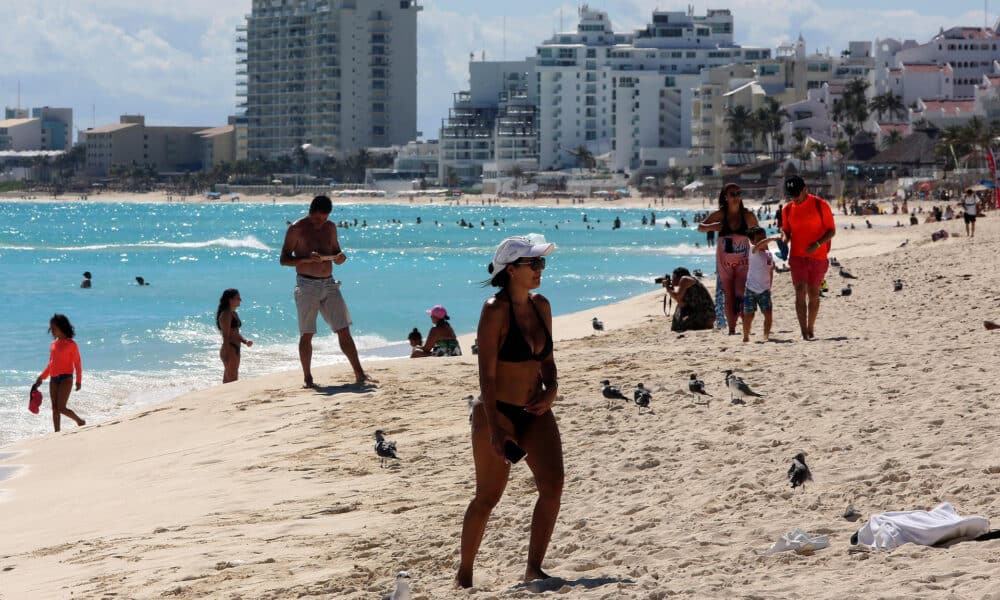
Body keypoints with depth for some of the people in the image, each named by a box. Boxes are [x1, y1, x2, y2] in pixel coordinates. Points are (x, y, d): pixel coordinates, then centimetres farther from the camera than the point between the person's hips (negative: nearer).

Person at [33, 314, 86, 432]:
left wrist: (79, 381, -10)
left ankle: (80, 422, 11)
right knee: (54, 408, 4)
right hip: (54, 379, 7)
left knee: (61, 408, -11)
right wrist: (41, 377, 18)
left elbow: (77, 363, -6)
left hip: (65, 378, -7)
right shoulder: (53, 344, 12)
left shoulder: (71, 344, -7)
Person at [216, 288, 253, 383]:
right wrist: (227, 356, -22)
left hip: (235, 350, 10)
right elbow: (225, 336, -18)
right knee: (233, 382, -10)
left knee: (227, 382, 13)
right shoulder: (226, 314, -13)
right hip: (229, 350, -10)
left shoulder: (234, 314, 16)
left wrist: (245, 341, 4)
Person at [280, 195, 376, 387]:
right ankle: (308, 378, 8)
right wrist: (306, 259, -22)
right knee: (307, 334, -1)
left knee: (344, 331, -1)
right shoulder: (297, 229, -4)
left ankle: (359, 374, 0)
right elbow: (284, 259, -6)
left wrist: (340, 258, -4)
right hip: (307, 285, -4)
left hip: (329, 283, 4)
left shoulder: (330, 227, 11)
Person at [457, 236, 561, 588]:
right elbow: (486, 374, -17)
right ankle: (464, 574, 16)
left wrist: (551, 390, -4)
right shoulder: (495, 310, -14)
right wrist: (494, 429, -22)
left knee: (553, 485, -9)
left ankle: (534, 568, 0)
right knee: (488, 497, 1)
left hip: (535, 413, 6)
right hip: (498, 411, -6)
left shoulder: (540, 305, 6)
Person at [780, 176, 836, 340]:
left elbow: (832, 231, -3)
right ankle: (804, 332, -15)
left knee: (813, 294, 6)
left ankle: (811, 329, 20)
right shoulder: (788, 209, 6)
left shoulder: (820, 205, -5)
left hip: (818, 257, -1)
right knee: (800, 292, -11)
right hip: (797, 256, 1)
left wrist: (817, 244, -19)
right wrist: (784, 240, -8)